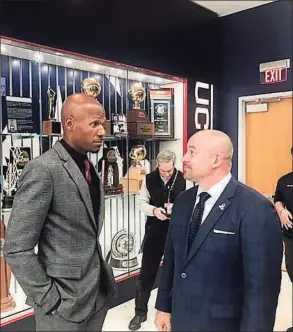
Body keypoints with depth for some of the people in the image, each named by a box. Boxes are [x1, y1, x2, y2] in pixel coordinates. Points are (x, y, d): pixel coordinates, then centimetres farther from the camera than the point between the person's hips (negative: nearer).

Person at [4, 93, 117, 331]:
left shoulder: (88, 166, 7)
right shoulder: (43, 169, -19)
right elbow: (16, 249, -19)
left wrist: (102, 274, 9)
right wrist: (50, 299, -15)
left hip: (98, 291, 7)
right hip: (65, 300, -7)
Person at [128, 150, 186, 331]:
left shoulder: (184, 179, -10)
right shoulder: (149, 179, -3)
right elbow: (141, 202, 2)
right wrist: (154, 210, -18)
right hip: (155, 230, 1)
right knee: (147, 271, 8)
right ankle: (140, 312, 23)